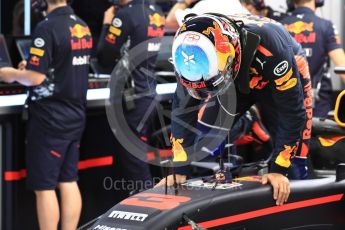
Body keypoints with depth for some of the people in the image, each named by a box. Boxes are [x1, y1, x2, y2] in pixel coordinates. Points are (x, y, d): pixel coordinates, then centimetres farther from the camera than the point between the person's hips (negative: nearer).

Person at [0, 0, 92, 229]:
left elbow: (36, 78, -19)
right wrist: (33, 67, 19)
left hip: (50, 116, -8)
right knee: (68, 182, 11)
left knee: (44, 187, -1)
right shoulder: (82, 27, 8)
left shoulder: (47, 28, -17)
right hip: (75, 114, 8)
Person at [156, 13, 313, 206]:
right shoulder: (193, 53, -32)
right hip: (238, 79, 4)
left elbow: (291, 111, -34)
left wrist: (279, 170, -31)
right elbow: (183, 108, -20)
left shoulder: (268, 46, -44)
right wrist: (179, 171, -22)